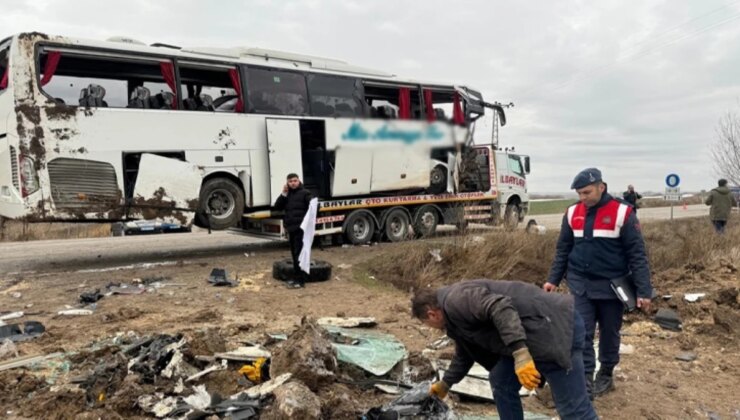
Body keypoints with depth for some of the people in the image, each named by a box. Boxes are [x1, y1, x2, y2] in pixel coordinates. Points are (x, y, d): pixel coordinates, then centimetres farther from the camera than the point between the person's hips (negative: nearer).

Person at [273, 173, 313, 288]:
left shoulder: (305, 193, -5)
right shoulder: (287, 194, 15)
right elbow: (277, 206, 6)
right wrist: (284, 194, -5)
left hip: (301, 229, -7)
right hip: (291, 229, 7)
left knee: (299, 254, -8)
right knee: (294, 254, 13)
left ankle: (301, 280, -5)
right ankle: (297, 278, 23)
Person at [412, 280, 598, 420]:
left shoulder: (456, 300, -12)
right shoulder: (454, 314, 21)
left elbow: (501, 308, -28)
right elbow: (464, 355, 36)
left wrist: (520, 354, -34)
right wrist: (445, 384, 48)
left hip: (554, 327, -11)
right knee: (501, 382, 17)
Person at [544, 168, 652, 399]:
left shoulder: (623, 213, -11)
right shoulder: (572, 213, 1)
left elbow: (637, 254, -10)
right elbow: (563, 250, 9)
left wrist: (643, 291, -13)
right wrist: (553, 279, 5)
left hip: (612, 286, -2)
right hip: (580, 285, 3)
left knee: (609, 334, 12)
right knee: (582, 334, -1)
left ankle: (606, 376, 31)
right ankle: (586, 380, 6)